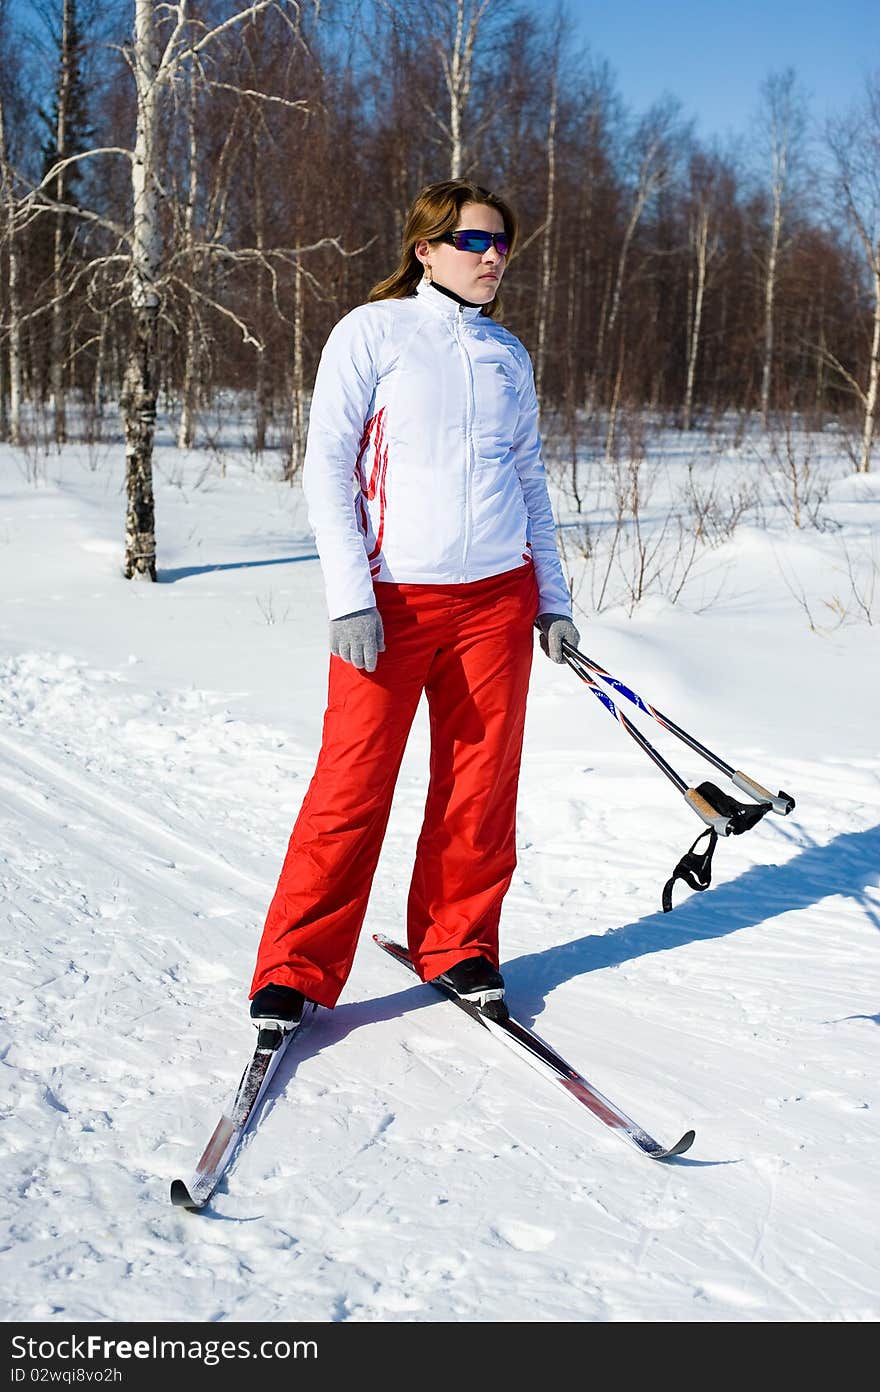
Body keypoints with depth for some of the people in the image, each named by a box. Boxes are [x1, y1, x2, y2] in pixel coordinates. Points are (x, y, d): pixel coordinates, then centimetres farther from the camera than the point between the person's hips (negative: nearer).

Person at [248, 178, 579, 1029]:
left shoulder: (509, 355, 15)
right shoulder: (372, 331, 0)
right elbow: (327, 465, -5)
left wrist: (552, 597, 15)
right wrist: (349, 597, -14)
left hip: (497, 595, 5)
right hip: (391, 600, -4)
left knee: (481, 785, 6)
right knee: (352, 788, -5)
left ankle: (458, 946, 23)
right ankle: (295, 970, 7)